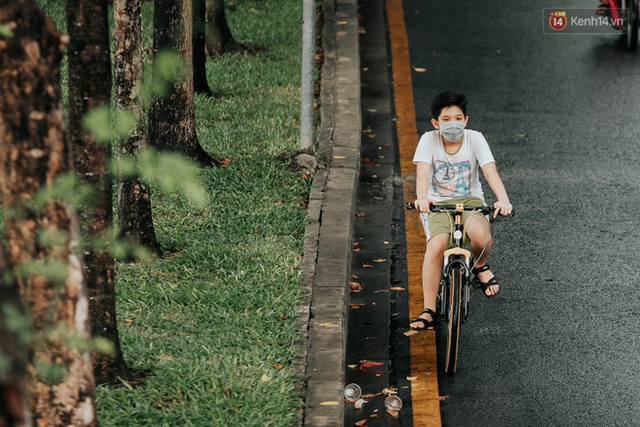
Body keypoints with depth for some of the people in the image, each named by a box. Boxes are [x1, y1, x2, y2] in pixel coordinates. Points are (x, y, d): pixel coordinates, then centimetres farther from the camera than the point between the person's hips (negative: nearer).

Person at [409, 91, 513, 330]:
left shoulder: (475, 139, -7)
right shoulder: (429, 140, -8)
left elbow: (490, 171, -19)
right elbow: (423, 172, -23)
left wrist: (503, 200, -38)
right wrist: (421, 199, -44)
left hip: (470, 200, 0)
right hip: (437, 203, 0)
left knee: (480, 234, -34)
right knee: (436, 246, -27)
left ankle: (480, 266, 3)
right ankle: (429, 311, -16)